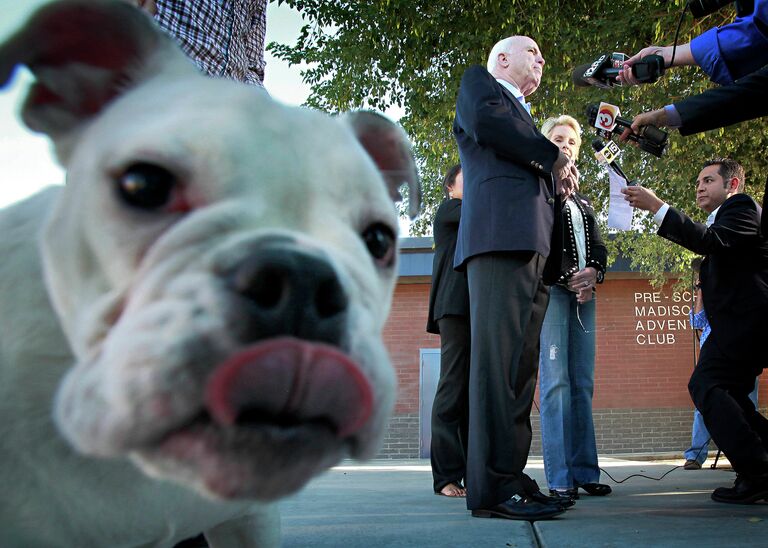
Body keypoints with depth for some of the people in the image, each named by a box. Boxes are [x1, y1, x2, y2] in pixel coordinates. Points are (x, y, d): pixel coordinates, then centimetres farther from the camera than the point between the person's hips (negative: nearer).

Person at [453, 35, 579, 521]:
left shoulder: (523, 117, 38)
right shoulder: (478, 80, 17)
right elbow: (485, 121, -6)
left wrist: (560, 180, 8)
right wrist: (554, 159, 1)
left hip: (534, 244, 9)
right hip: (500, 230, -9)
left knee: (522, 366, 2)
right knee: (499, 356, -16)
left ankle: (511, 477, 3)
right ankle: (493, 487, -18)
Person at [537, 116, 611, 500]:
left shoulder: (582, 201, 26)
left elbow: (598, 247, 17)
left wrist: (592, 273, -4)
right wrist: (569, 277, -13)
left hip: (584, 291, 6)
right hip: (550, 289, -6)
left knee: (583, 383, 1)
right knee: (555, 380, -12)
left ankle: (586, 472, 4)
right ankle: (560, 478, -11)